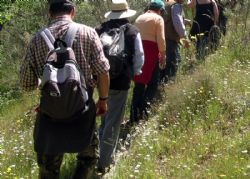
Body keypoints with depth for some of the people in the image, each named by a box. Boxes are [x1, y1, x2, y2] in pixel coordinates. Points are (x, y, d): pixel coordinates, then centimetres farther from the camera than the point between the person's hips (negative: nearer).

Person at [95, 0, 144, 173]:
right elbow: (139, 58, -4)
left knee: (105, 119, 23)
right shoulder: (133, 32, -7)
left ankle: (107, 154, 32)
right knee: (113, 123, 3)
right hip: (120, 82, -4)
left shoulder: (99, 30, -1)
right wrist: (133, 73, 15)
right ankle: (104, 163, 3)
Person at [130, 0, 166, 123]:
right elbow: (160, 39, -8)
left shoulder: (139, 18, 18)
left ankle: (134, 116, 9)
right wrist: (162, 54, -2)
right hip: (151, 51, -6)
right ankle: (143, 108, -17)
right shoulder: (158, 19, 0)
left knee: (139, 84, 10)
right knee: (152, 83, 2)